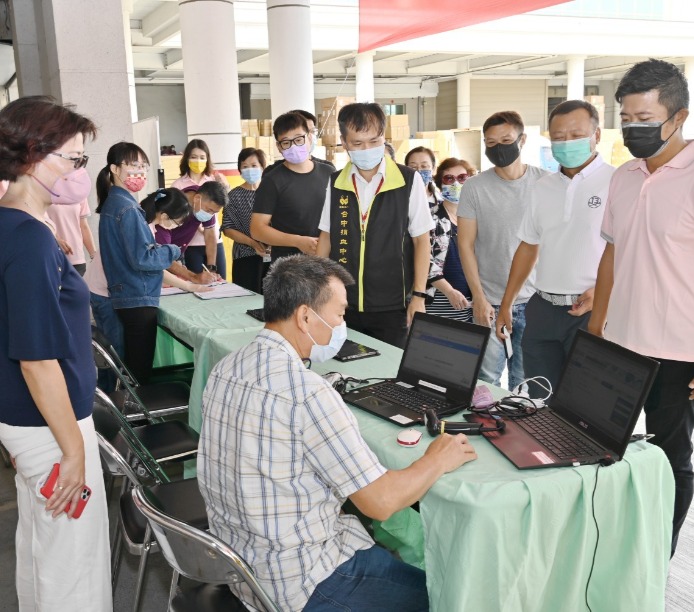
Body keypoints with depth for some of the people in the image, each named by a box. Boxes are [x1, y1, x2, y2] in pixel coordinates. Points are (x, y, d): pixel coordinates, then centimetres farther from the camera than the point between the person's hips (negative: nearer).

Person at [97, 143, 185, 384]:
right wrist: (173, 251, -8)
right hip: (138, 298, -10)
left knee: (132, 364, 18)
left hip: (126, 296, 10)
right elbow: (142, 258, -21)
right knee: (141, 367, -1)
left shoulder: (114, 203, 11)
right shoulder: (128, 209, -18)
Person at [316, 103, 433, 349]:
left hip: (391, 307, -3)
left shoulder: (409, 181, -7)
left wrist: (418, 296, -6)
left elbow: (421, 240, -3)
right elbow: (326, 236, 11)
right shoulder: (336, 183, 3)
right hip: (343, 304, 3)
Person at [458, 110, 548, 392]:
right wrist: (478, 298, -6)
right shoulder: (474, 187, -1)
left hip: (534, 301, 1)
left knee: (525, 381, 11)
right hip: (490, 304, -1)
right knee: (486, 381, 1)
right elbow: (466, 245, 0)